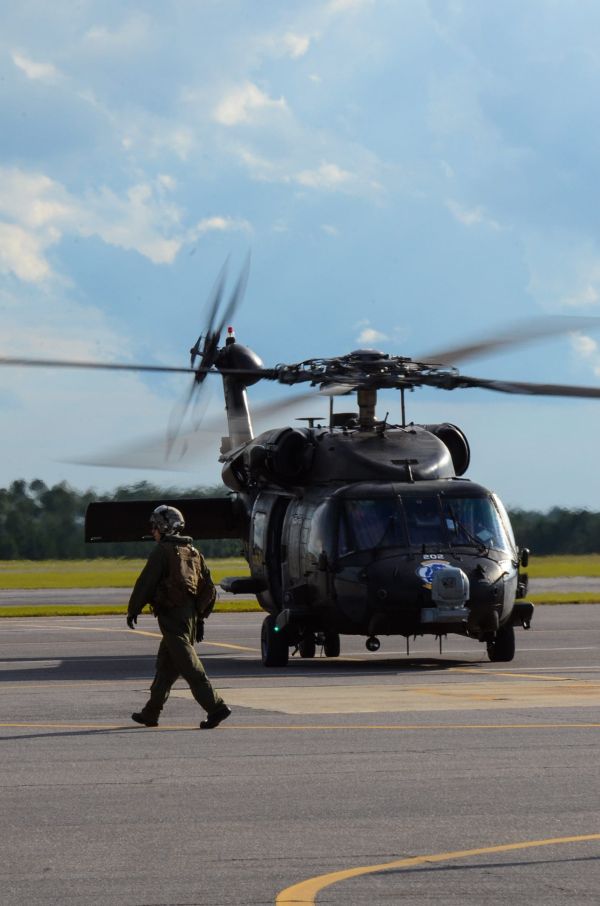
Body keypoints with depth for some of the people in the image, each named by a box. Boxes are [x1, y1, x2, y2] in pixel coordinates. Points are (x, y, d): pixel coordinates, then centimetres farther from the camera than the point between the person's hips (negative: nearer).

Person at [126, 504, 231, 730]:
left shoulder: (163, 551, -9)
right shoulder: (193, 552, 15)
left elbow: (145, 583, -10)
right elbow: (209, 589, 16)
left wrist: (133, 610, -1)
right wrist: (200, 616, 20)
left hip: (172, 616, -8)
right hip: (190, 615, 8)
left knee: (188, 664, -11)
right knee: (166, 664, 16)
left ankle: (216, 707, -20)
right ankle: (151, 713, 22)